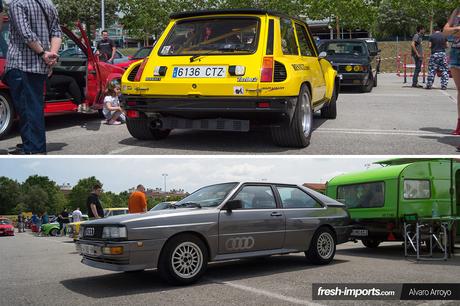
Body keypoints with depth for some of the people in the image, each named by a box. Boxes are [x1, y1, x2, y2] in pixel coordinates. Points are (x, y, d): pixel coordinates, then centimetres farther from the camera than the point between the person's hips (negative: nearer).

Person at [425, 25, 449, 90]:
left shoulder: (432, 36, -2)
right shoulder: (444, 36, 4)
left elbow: (430, 46, -3)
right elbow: (446, 46, 7)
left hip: (434, 54, -1)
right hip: (443, 53, 1)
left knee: (431, 70, 4)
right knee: (444, 70, 5)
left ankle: (429, 85, 4)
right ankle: (444, 85, 1)